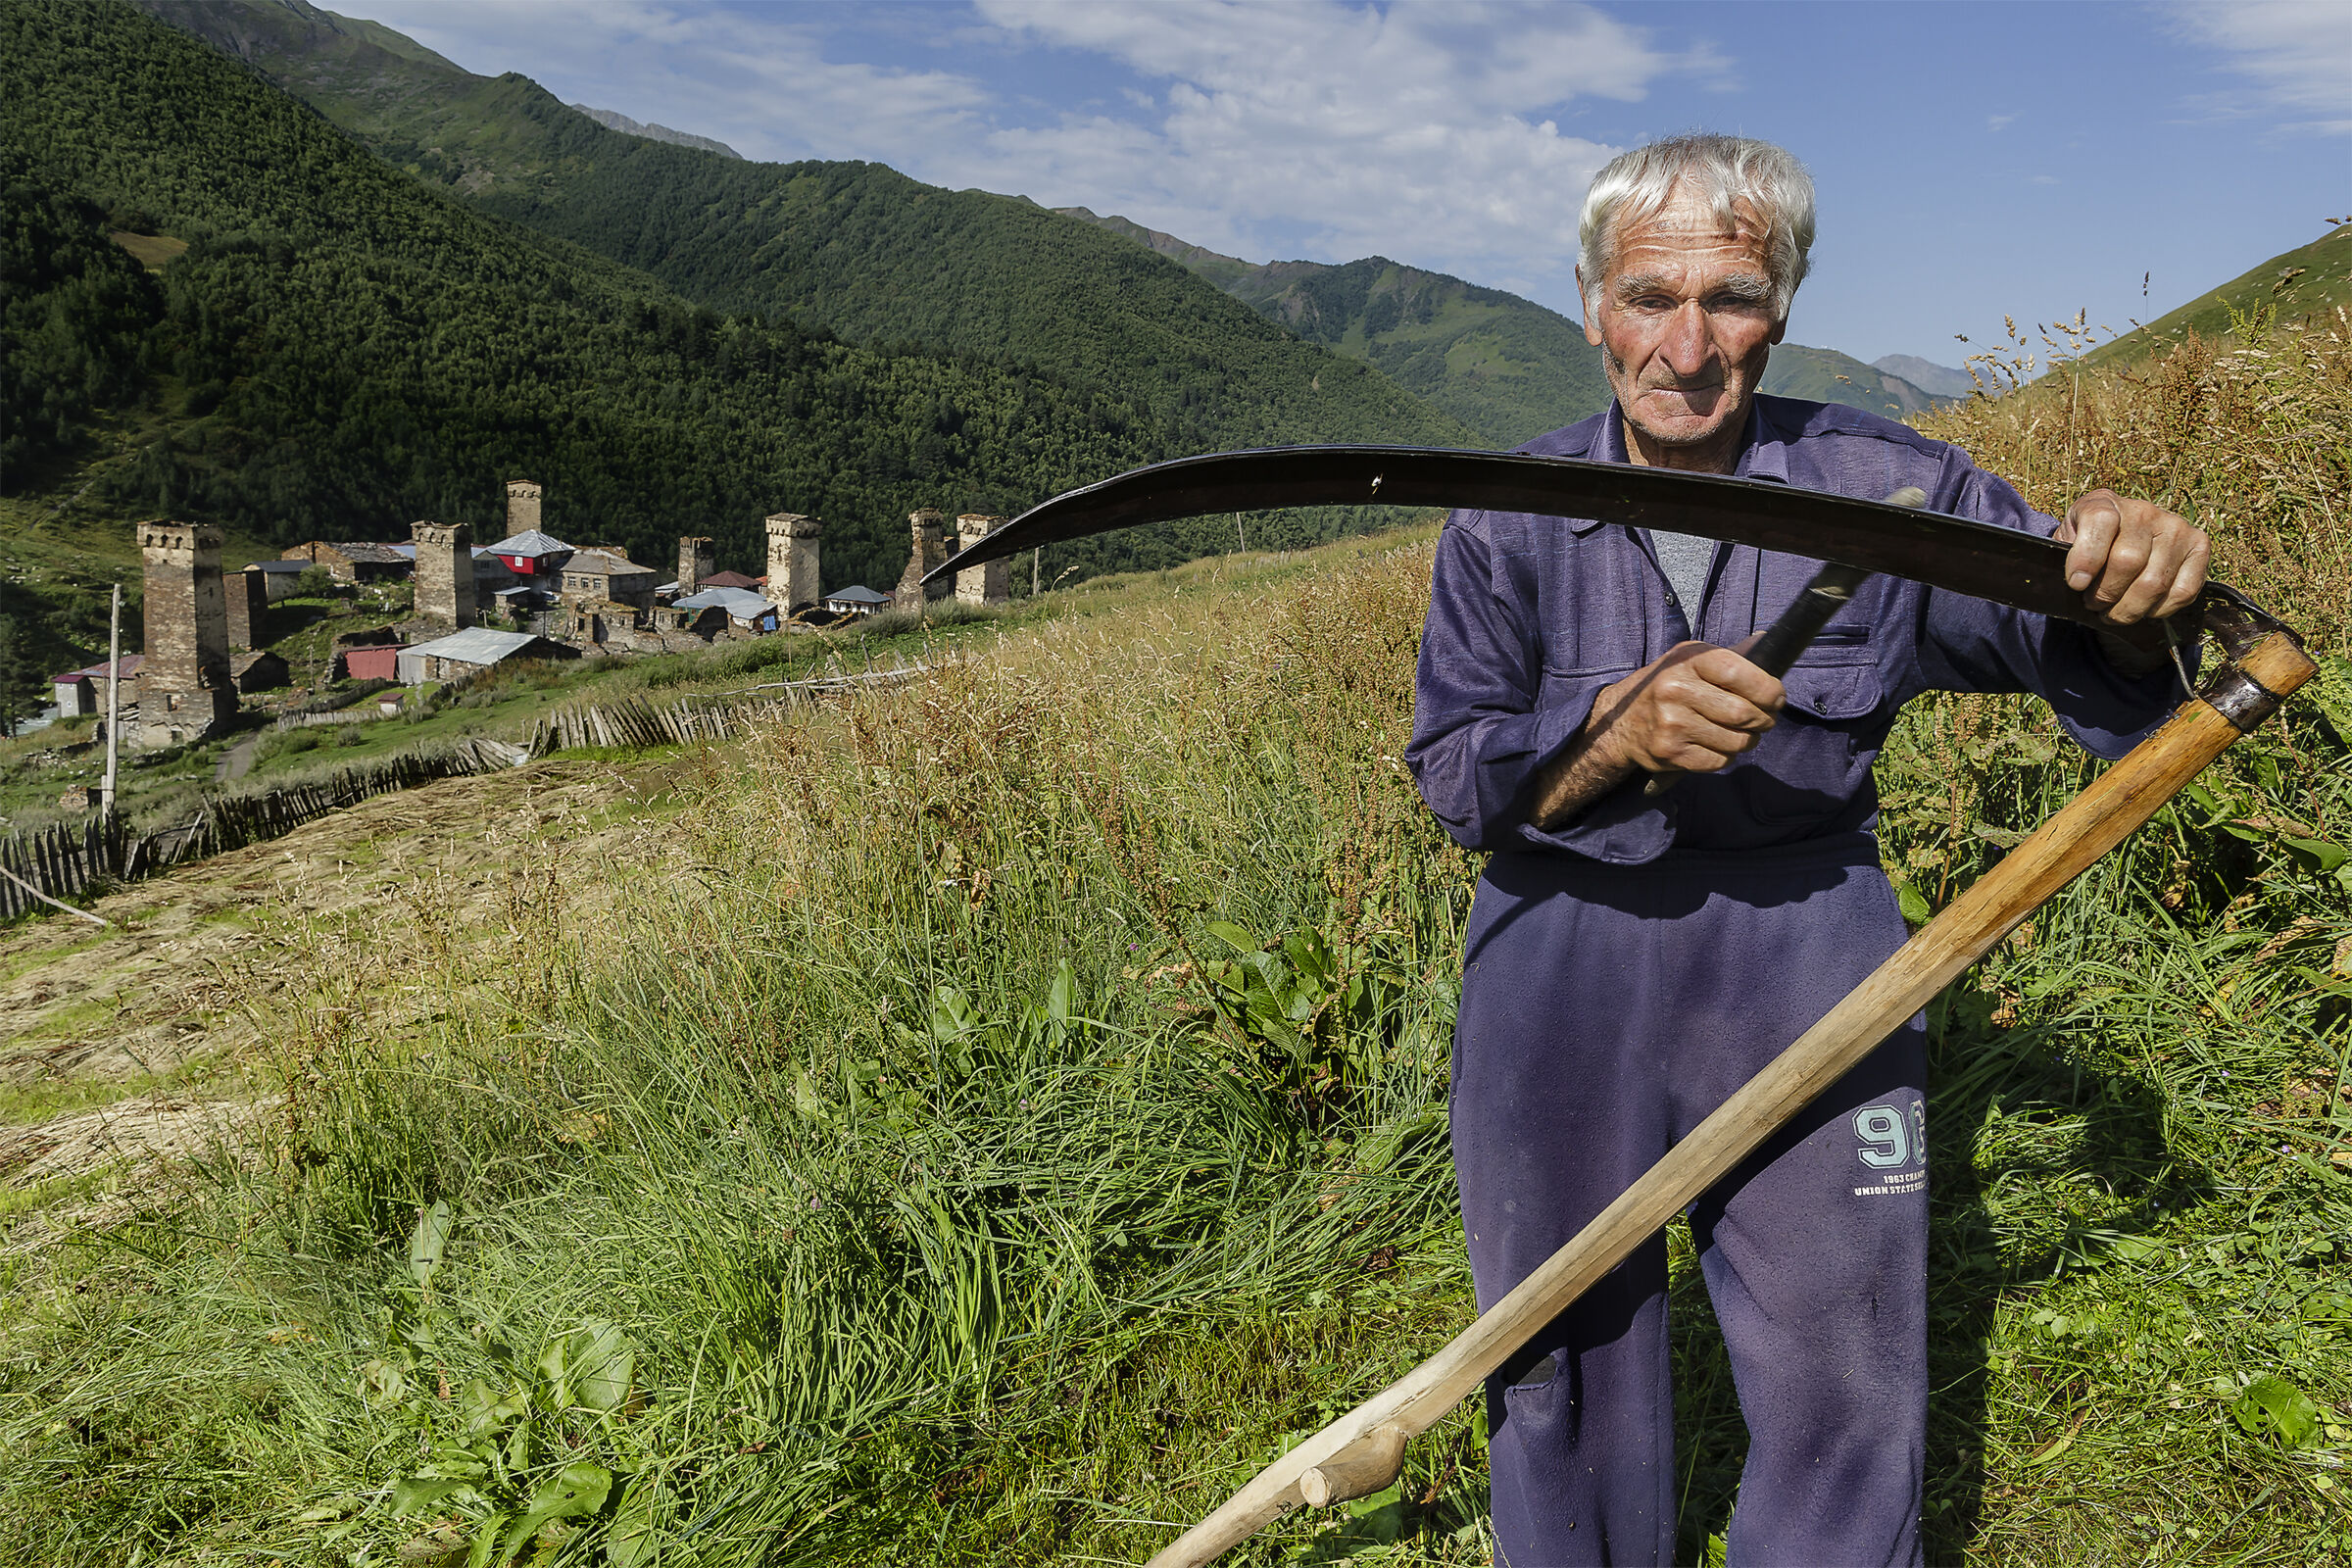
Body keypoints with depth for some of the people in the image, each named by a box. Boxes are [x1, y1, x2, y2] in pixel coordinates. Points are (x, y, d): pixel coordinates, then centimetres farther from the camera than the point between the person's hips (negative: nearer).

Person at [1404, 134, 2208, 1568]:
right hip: (1557, 978, 1)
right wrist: (1620, 729, -28)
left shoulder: (1885, 488, -5)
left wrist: (2137, 572, -25)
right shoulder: (1507, 520, -4)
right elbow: (1453, 773, -8)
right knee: (1565, 1365, 15)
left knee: (1843, 1389, 9)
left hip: (1806, 968, 0)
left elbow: (2074, 642, 0)